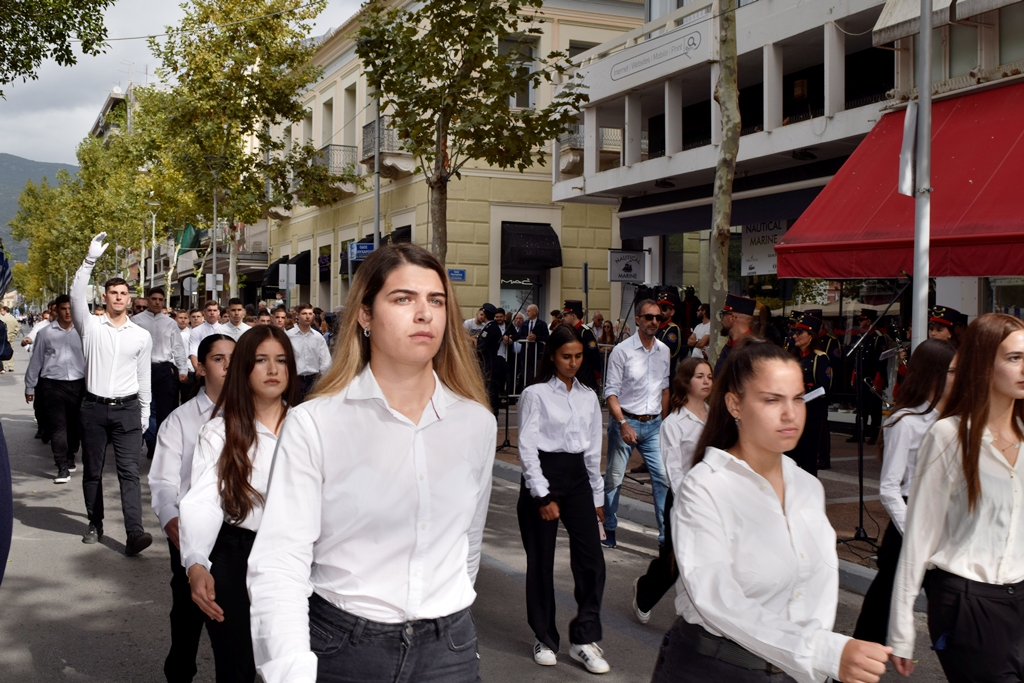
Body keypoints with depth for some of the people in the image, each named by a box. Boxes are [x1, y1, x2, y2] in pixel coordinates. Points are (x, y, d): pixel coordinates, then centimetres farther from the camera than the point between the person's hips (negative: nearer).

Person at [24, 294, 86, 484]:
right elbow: (36, 361, 8)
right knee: (57, 426, -5)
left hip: (78, 384, 1)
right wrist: (30, 386, 11)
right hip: (52, 384, -1)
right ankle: (62, 467, -3)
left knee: (75, 425, 10)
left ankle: (70, 458, 32)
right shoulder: (45, 333, 2)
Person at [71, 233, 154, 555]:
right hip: (94, 407, 1)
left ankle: (135, 533, -16)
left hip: (127, 408, 0)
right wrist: (90, 260, -23)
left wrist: (145, 412, 11)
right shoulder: (91, 326, 2)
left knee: (129, 471, -8)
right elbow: (76, 295, -15)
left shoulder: (142, 336, 5)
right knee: (92, 470, 11)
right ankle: (95, 524, 26)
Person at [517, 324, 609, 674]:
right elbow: (527, 447, -9)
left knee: (591, 559, -2)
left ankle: (584, 639, 9)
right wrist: (544, 496, -14)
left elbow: (593, 449, 14)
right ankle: (544, 638, 21)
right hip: (543, 474, -4)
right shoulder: (536, 394, -5)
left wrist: (597, 496, 12)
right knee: (541, 561, 5)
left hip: (578, 476, 5)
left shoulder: (588, 397, 10)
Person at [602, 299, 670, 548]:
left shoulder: (663, 350, 7)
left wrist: (665, 421, 17)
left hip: (653, 425, 4)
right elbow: (611, 392, -10)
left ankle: (666, 534, 7)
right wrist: (623, 424, -19)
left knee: (664, 477, -2)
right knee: (614, 478, 5)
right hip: (625, 422, -4)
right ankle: (608, 529, 21)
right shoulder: (622, 351, -9)